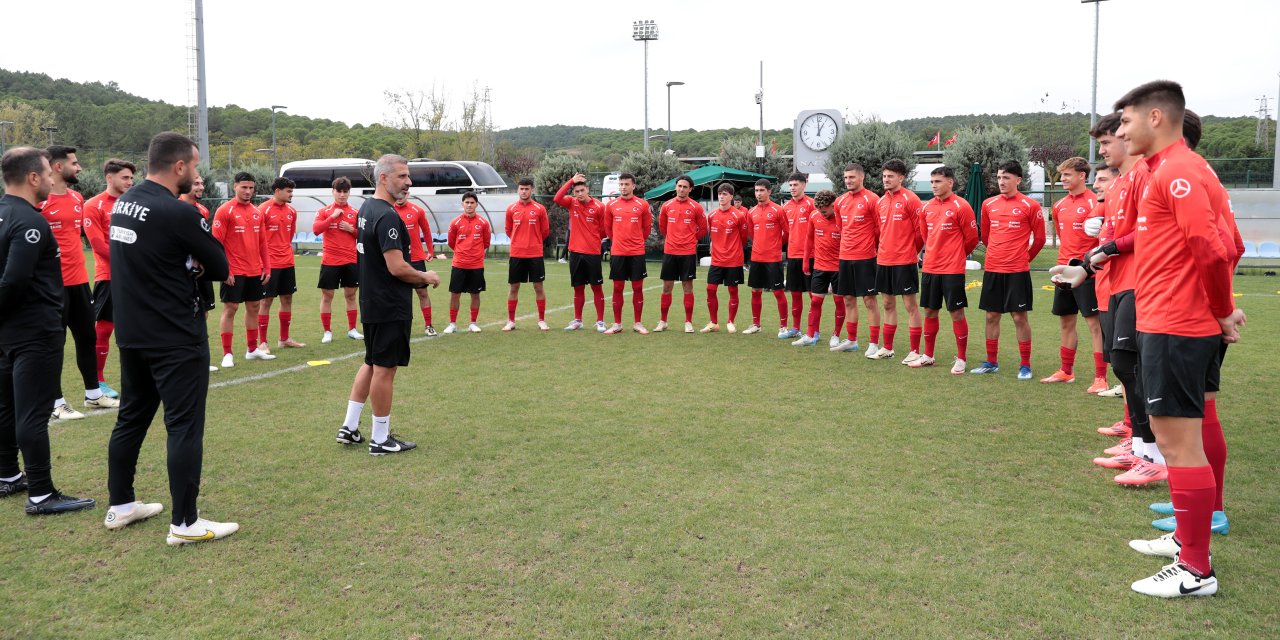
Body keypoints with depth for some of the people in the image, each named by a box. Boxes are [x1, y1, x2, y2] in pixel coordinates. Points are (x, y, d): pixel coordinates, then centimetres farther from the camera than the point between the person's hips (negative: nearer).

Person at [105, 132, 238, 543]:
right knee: (185, 427, -2)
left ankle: (120, 506, 30)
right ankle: (185, 524, 2)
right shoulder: (178, 213, -19)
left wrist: (186, 266, -2)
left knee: (131, 418, 18)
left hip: (131, 334, 9)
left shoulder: (123, 204, 8)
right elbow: (221, 269, -13)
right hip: (176, 338, -9)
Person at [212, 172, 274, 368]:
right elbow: (216, 242, -11)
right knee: (230, 308, -2)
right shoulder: (225, 211, -7)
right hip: (234, 272, -6)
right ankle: (227, 354, 3)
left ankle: (252, 349, 24)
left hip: (255, 271, 6)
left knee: (253, 307, 12)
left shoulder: (257, 212, 10)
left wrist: (267, 267, 10)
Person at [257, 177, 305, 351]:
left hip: (287, 263, 7)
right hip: (269, 263, -7)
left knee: (287, 299, 11)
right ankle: (262, 342, 5)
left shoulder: (292, 211, 8)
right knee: (266, 301, -2)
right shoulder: (263, 210, -11)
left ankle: (284, 339, 22)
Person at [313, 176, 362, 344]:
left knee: (351, 295, 8)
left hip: (351, 261, 2)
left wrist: (351, 229, -9)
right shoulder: (324, 211, 2)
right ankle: (327, 332, 11)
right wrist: (332, 216, -17)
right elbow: (316, 229, -13)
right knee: (327, 295, 2)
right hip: (330, 261, -2)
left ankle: (352, 330, 19)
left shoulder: (355, 212, 7)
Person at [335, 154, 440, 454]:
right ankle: (381, 440, 9)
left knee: (372, 364, 20)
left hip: (372, 303, 10)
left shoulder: (366, 209, 11)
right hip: (390, 306, -10)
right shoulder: (387, 216, -20)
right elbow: (397, 267, -25)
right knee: (385, 369, -1)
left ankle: (349, 427, 26)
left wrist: (415, 279, 13)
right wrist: (425, 277, -7)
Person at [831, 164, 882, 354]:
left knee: (869, 299, -2)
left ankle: (874, 343, 3)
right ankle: (851, 340, 23)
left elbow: (881, 228, -6)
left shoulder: (871, 199, -9)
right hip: (845, 257, 7)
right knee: (848, 299, 12)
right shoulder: (840, 201, 9)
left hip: (865, 258, -6)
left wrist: (872, 247, -1)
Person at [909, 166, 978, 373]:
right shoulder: (927, 208, 8)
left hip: (952, 270, -6)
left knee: (956, 312, 0)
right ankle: (928, 356, 23)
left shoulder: (960, 206, -9)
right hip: (930, 268, 6)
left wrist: (956, 255, 10)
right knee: (930, 311, 12)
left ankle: (961, 359, 10)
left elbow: (971, 239, -2)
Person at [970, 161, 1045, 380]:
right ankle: (991, 362, 20)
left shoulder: (1030, 205, -5)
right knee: (991, 315, 9)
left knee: (1019, 316, 0)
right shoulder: (988, 204, 7)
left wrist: (1024, 258, 12)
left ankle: (1025, 365, 9)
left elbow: (1039, 239, 3)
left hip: (1017, 271, -4)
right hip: (992, 269, 4)